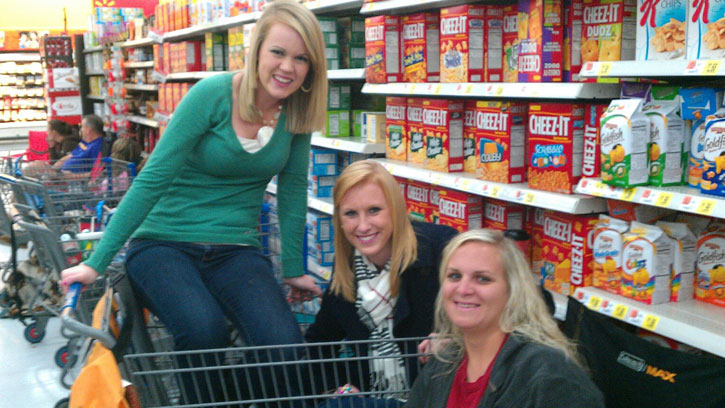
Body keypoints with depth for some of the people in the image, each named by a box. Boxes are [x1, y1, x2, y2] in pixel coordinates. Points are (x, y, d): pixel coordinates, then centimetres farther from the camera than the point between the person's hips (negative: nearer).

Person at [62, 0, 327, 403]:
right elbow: (152, 180, -13)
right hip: (165, 243, -3)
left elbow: (292, 187, 9)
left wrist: (294, 269, 11)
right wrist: (97, 262, -13)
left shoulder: (298, 111, -1)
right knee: (204, 331, -33)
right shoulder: (213, 95, -14)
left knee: (285, 347, -25)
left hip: (237, 250, 3)